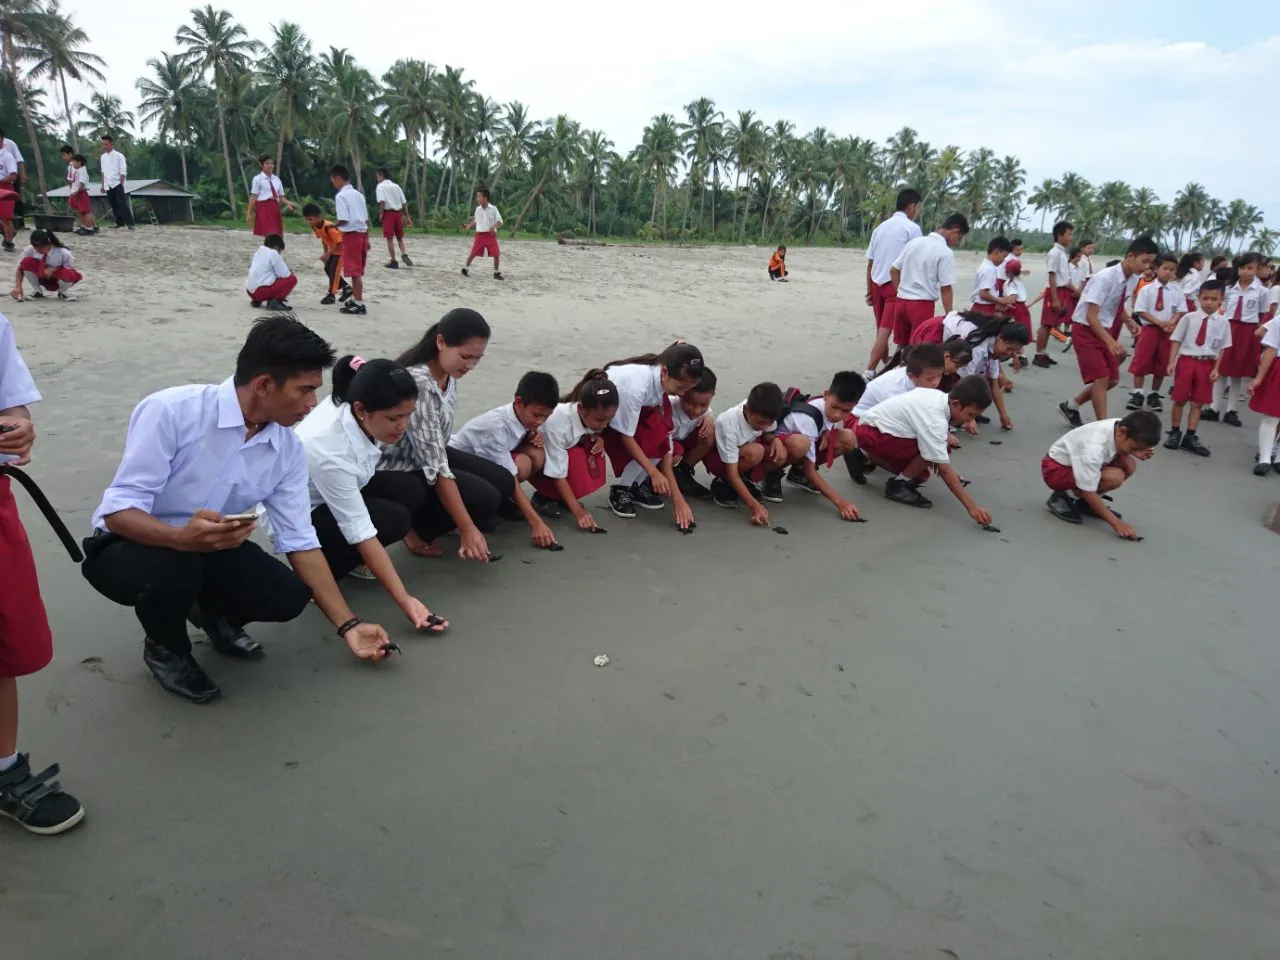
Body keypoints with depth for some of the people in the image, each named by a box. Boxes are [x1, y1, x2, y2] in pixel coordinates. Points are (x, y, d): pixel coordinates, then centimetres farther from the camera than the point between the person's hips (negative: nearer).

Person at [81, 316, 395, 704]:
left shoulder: (288, 449, -10)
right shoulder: (171, 411, -27)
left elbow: (300, 541, -6)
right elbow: (118, 509, -26)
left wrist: (348, 625, -7)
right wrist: (182, 538, -48)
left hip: (208, 548, 5)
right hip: (130, 546, -4)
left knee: (288, 597, -19)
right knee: (174, 570, -38)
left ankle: (213, 614, 18)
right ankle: (165, 648, 0)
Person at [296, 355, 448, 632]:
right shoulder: (329, 452, -40)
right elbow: (360, 531, -36)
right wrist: (405, 600, -36)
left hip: (337, 496, 8)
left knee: (410, 493, -11)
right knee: (393, 520, -25)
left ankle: (351, 557, 4)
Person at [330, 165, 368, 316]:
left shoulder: (341, 196, -10)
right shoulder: (358, 194, 14)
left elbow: (344, 220, -17)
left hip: (351, 235, -8)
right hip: (362, 234, 8)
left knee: (355, 271, -5)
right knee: (358, 271, 16)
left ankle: (359, 304, -5)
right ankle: (355, 299, 26)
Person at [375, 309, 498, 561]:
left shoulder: (446, 370, -6)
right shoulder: (418, 385, -32)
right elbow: (436, 468, -31)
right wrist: (467, 528, -31)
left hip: (427, 453, 9)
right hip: (393, 469, -8)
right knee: (485, 498, -18)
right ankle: (414, 529, -1)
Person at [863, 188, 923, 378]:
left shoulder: (880, 227, 14)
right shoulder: (912, 228, -4)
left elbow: (869, 263, 12)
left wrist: (869, 291, 15)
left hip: (877, 284, 6)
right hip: (898, 285, -6)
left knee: (882, 330, 13)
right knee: (885, 331, -9)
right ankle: (868, 373, -15)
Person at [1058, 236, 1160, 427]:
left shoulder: (1131, 280, -1)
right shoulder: (1105, 278, -24)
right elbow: (1091, 315, -26)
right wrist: (1110, 341, -33)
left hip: (1104, 331, 8)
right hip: (1086, 330, -8)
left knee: (1112, 379, 10)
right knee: (1101, 377, -13)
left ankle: (1071, 406, 27)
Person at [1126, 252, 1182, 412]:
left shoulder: (1177, 290, 2)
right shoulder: (1146, 289, -5)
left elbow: (1181, 311, 3)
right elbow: (1141, 311, -9)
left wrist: (1171, 323, -16)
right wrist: (1159, 322, -16)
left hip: (1169, 331, 2)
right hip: (1149, 328, -2)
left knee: (1162, 364, 8)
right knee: (1141, 362, -4)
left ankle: (1154, 395, 19)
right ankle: (1137, 394, 3)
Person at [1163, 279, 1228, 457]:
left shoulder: (1223, 322, 0)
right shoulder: (1189, 317, -4)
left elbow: (1221, 348, 4)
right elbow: (1176, 340, -1)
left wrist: (1216, 369, -2)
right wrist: (1172, 362, -8)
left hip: (1206, 364, 1)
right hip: (1186, 360, -1)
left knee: (1197, 403, 6)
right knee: (1179, 400, 5)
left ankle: (1190, 437, 15)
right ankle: (1174, 433, 19)